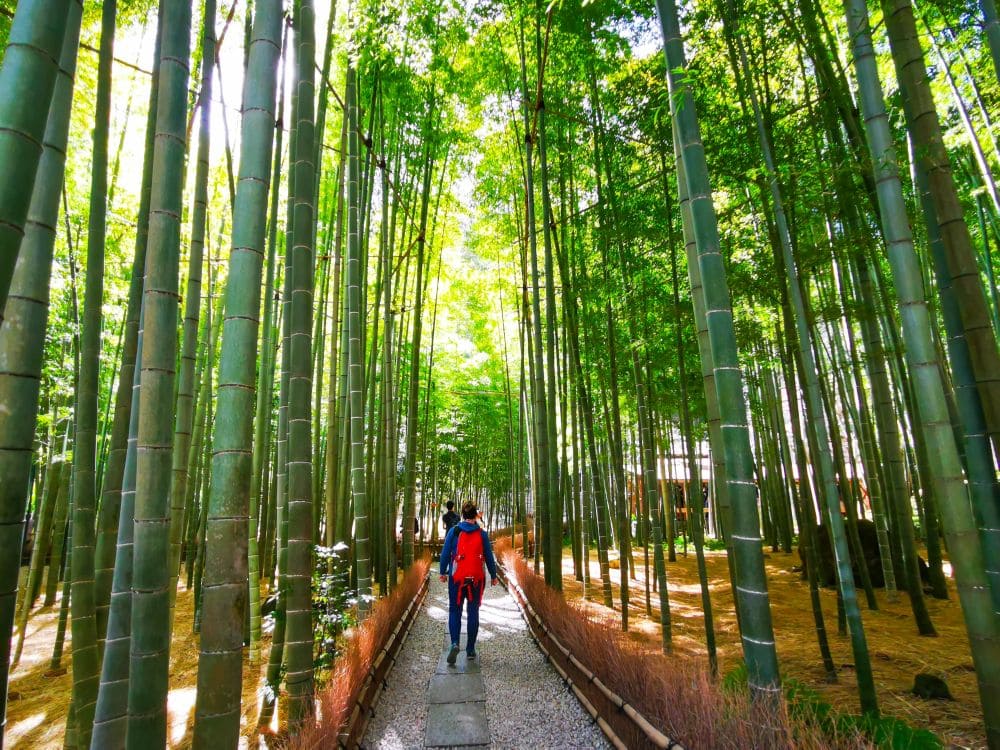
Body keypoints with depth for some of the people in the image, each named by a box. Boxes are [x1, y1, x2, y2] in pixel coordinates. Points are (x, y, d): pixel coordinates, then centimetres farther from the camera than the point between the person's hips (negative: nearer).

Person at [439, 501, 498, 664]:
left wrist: (443, 572, 9)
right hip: (477, 578, 1)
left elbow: (445, 553, -2)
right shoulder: (482, 534, -2)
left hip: (457, 577, -1)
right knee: (473, 612, 12)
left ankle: (455, 643, -10)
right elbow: (489, 557, 3)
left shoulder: (454, 531, -5)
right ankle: (470, 649, 17)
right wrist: (493, 576, 14)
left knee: (454, 611, 10)